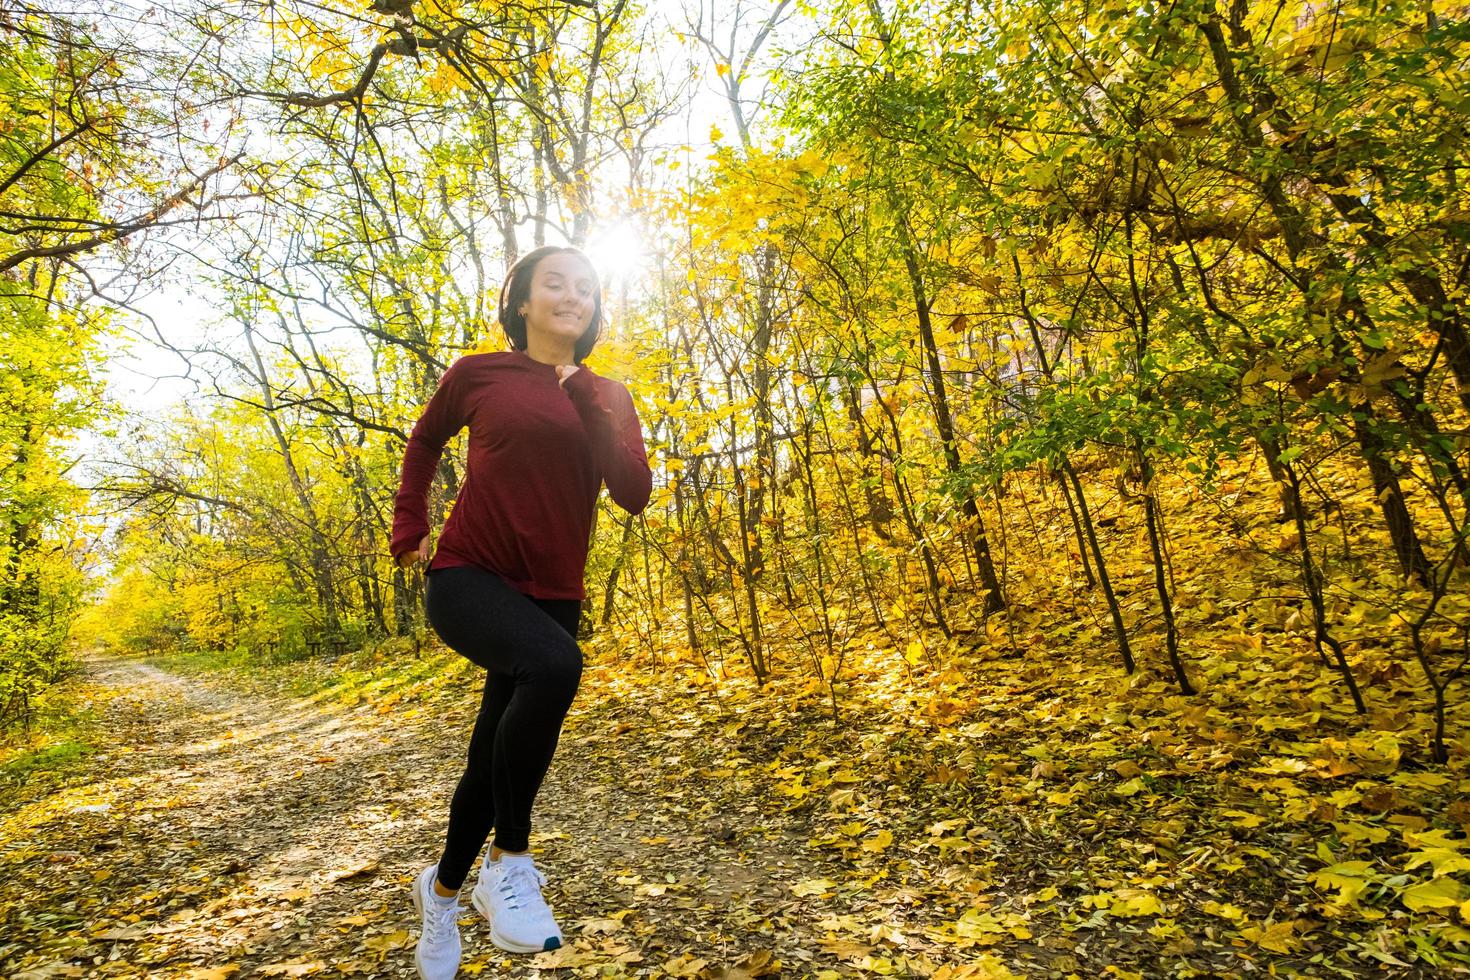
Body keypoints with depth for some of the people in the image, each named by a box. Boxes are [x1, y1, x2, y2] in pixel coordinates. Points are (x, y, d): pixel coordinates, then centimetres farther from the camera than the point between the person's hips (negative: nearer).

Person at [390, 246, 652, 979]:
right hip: (466, 577, -3)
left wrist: (585, 404, -11)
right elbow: (425, 441, 19)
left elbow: (635, 494, -7)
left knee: (493, 755, 12)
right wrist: (409, 528, 15)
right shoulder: (478, 374, 1)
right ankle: (510, 860, -13)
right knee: (554, 665, -34)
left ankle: (443, 888, 42)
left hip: (549, 595, 4)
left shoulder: (608, 398, 7)